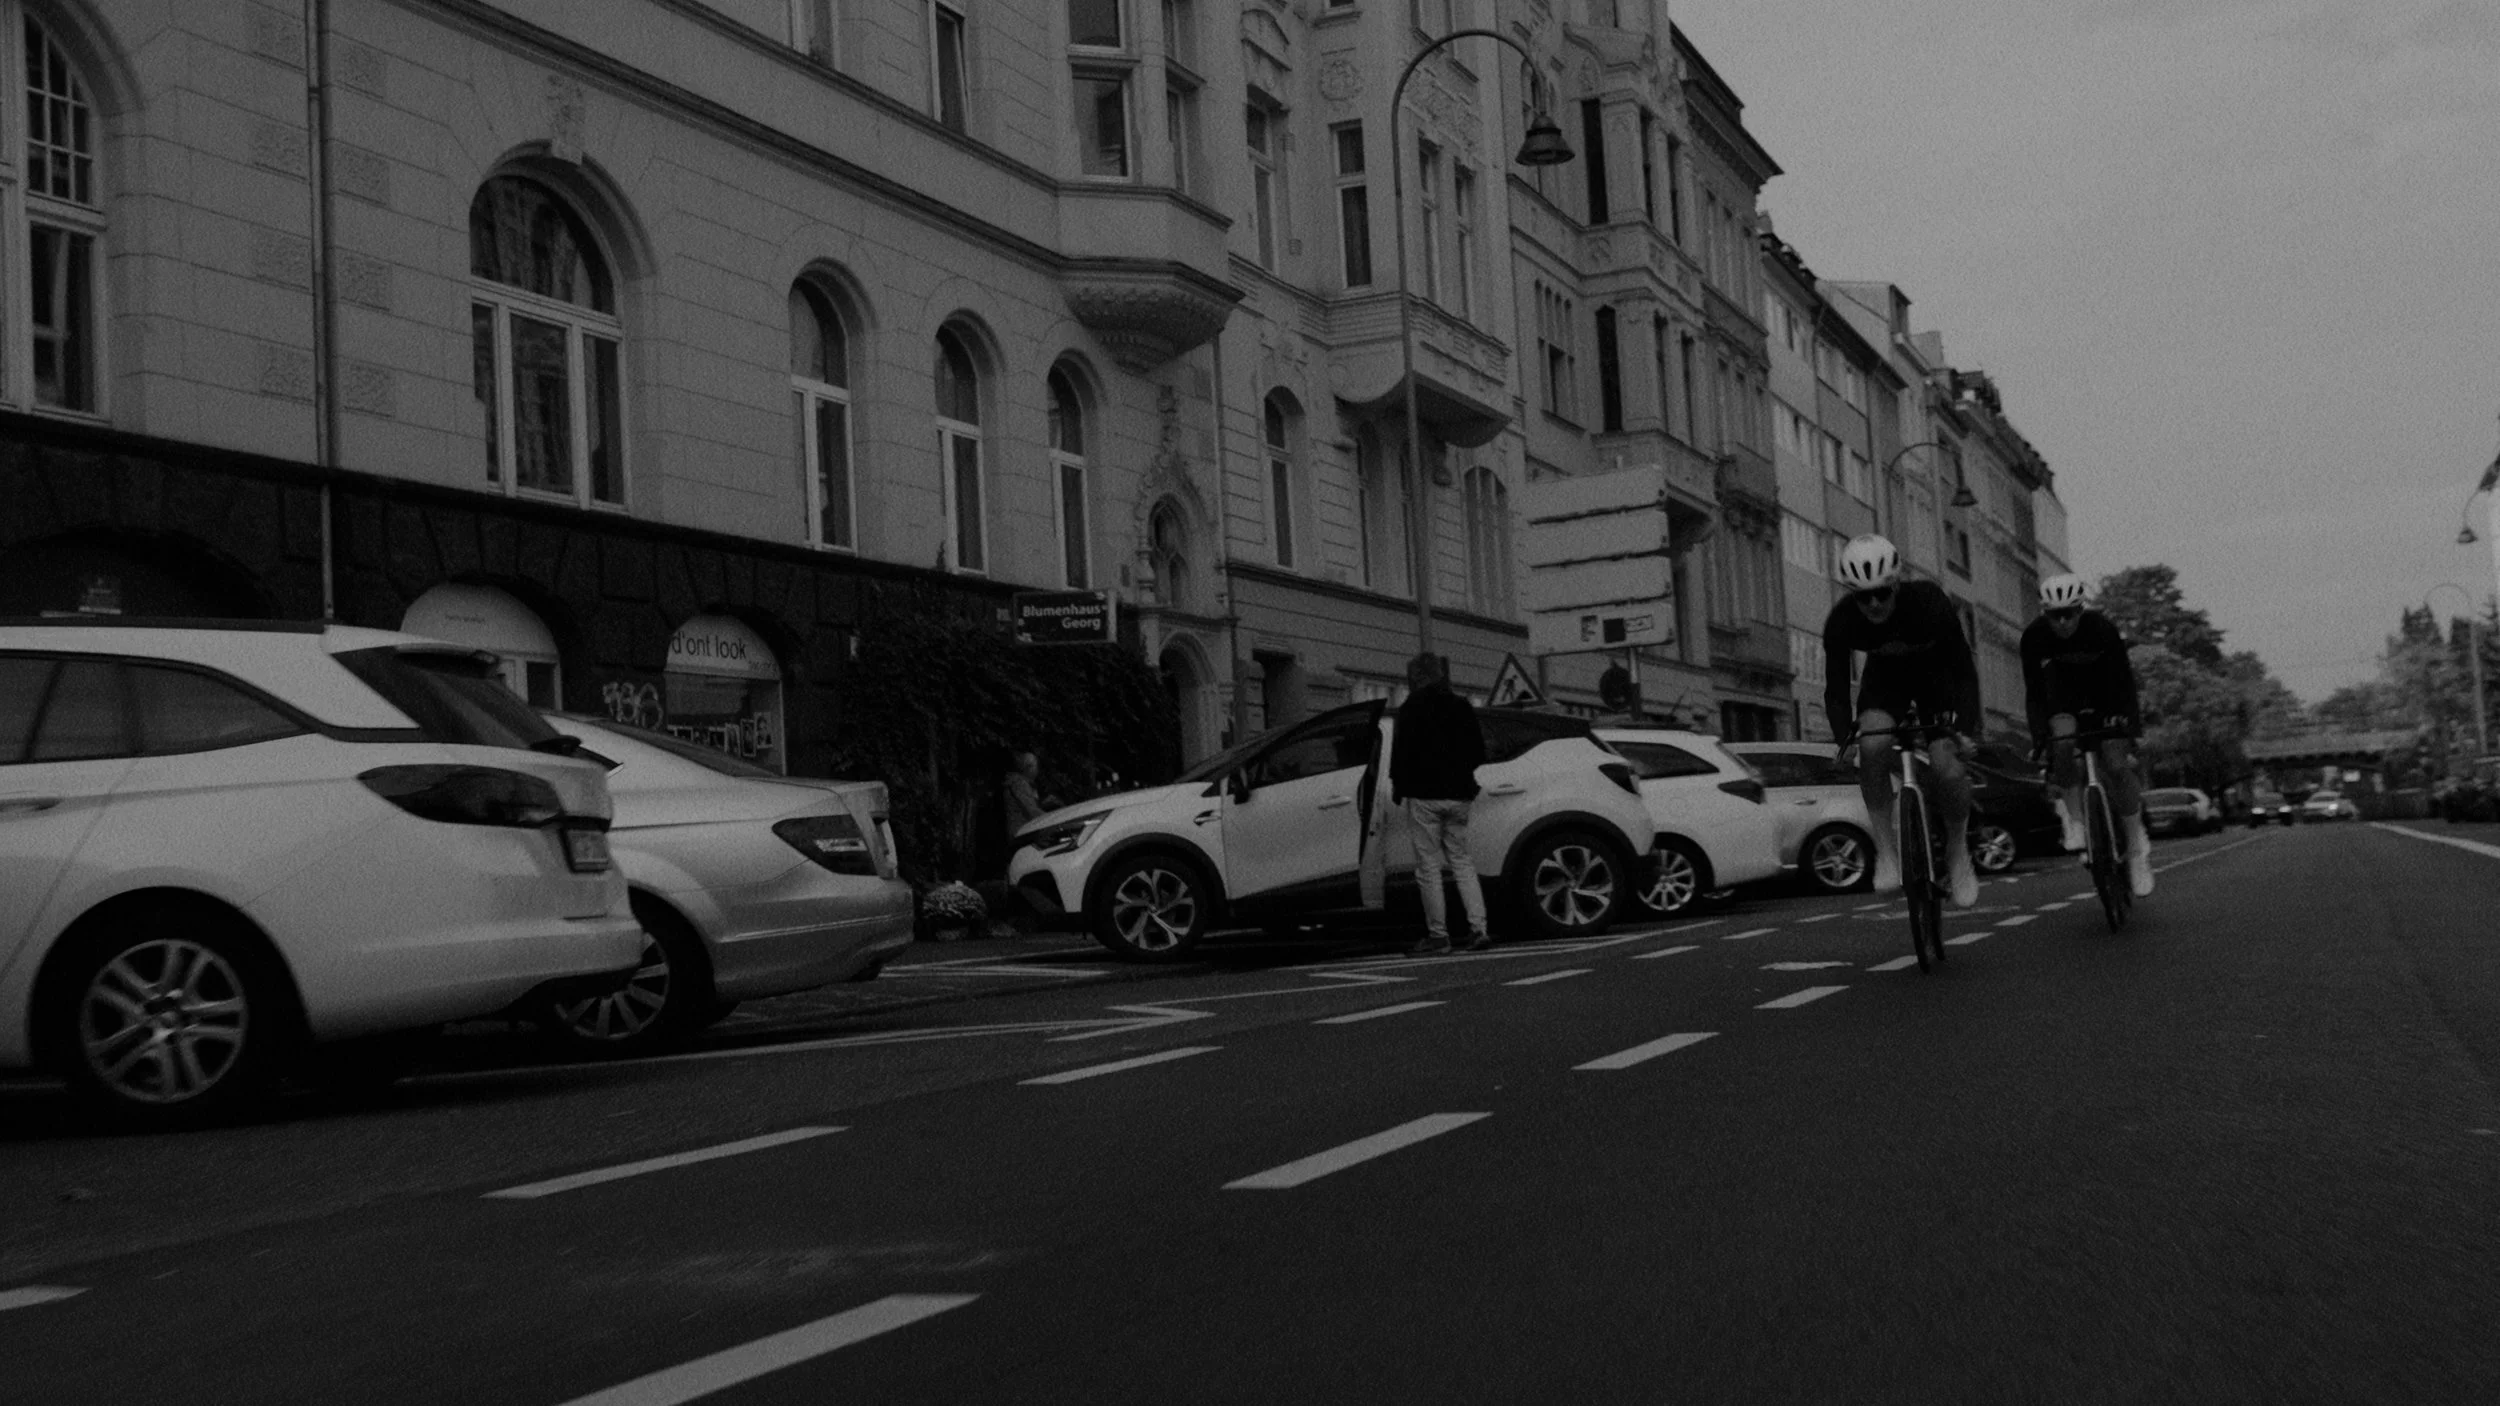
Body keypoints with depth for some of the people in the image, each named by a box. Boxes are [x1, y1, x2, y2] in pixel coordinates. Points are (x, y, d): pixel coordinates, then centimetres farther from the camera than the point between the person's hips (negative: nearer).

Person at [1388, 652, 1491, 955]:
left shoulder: (1412, 709, -8)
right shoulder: (1462, 707, 9)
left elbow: (1402, 751, -12)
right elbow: (1478, 752, 13)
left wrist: (1397, 787, 1)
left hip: (1424, 796, -6)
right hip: (1458, 794, 6)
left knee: (1428, 867, 0)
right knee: (1461, 861, 12)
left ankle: (1438, 935, 2)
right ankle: (1478, 928, 1)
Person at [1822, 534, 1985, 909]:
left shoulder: (1930, 603, -34)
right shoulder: (1840, 623, -28)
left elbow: (1964, 667, -28)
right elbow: (1836, 686, -21)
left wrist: (1968, 729, -36)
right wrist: (1843, 737, -35)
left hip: (1936, 673, -1)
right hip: (1885, 677, 1)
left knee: (1947, 768, -20)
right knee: (1872, 746, -29)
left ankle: (1958, 851, 9)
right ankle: (1886, 850, -14)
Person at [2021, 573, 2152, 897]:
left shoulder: (2101, 629, -28)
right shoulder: (2034, 637, -23)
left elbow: (2123, 679, -22)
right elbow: (2033, 691, -17)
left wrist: (2130, 724, -30)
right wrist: (2038, 735, -25)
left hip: (2104, 691, -1)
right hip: (2064, 692, 1)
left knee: (2117, 766, -16)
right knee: (2063, 740, -31)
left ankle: (2137, 846, 1)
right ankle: (2073, 819, -14)